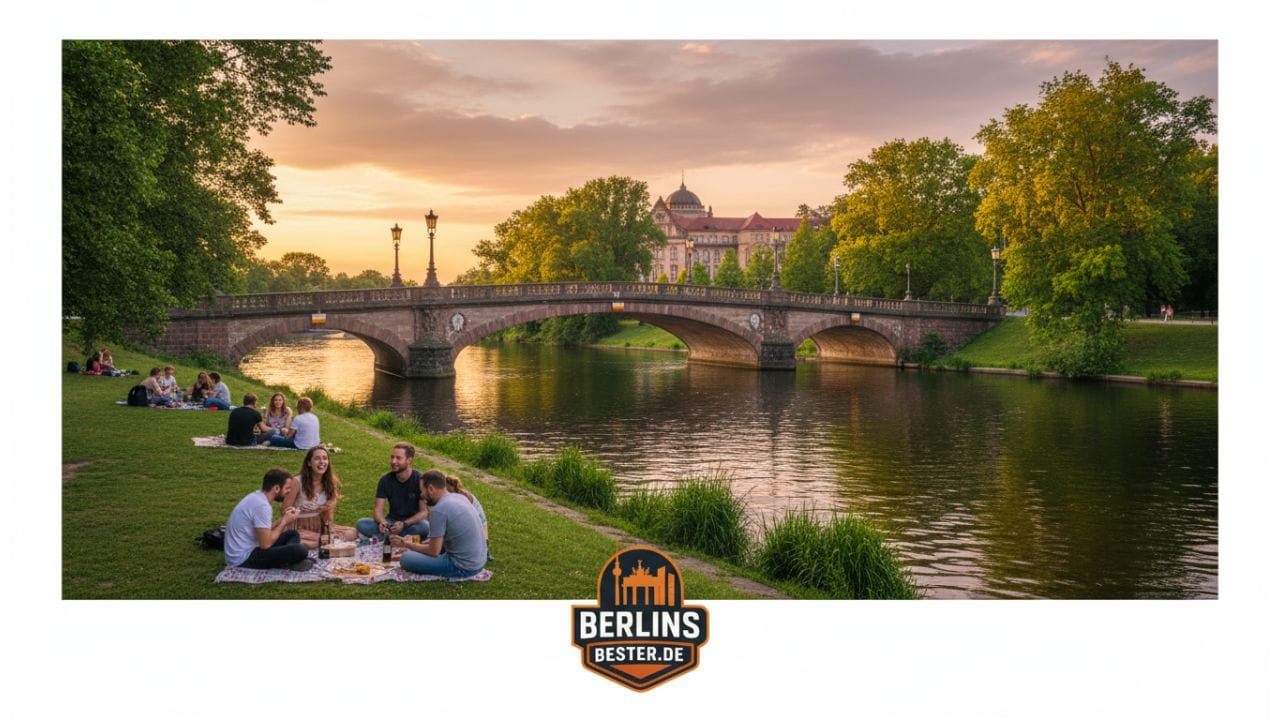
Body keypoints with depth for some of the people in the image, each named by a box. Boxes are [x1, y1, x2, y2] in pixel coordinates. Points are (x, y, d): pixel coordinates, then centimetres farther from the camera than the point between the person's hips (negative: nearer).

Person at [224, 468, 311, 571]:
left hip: (245, 551, 11)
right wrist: (284, 522, -9)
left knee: (293, 534, 18)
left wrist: (282, 519, 5)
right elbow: (265, 544, -21)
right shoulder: (261, 505, -21)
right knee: (300, 551, -27)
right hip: (244, 559, -11)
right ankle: (287, 563, 1)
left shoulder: (257, 496, 8)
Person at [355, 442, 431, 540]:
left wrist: (404, 524, -27)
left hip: (413, 523, -3)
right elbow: (378, 509, -3)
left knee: (425, 526, -38)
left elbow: (424, 512, -13)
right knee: (361, 524, -21)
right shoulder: (385, 480, -1)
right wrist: (382, 522, -27)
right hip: (391, 521, 4)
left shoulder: (420, 480, -12)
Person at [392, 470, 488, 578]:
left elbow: (434, 552, -14)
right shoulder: (459, 496, 6)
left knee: (405, 559, -7)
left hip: (464, 568, -9)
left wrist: (407, 544, 1)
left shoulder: (439, 510, -20)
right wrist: (422, 543, 20)